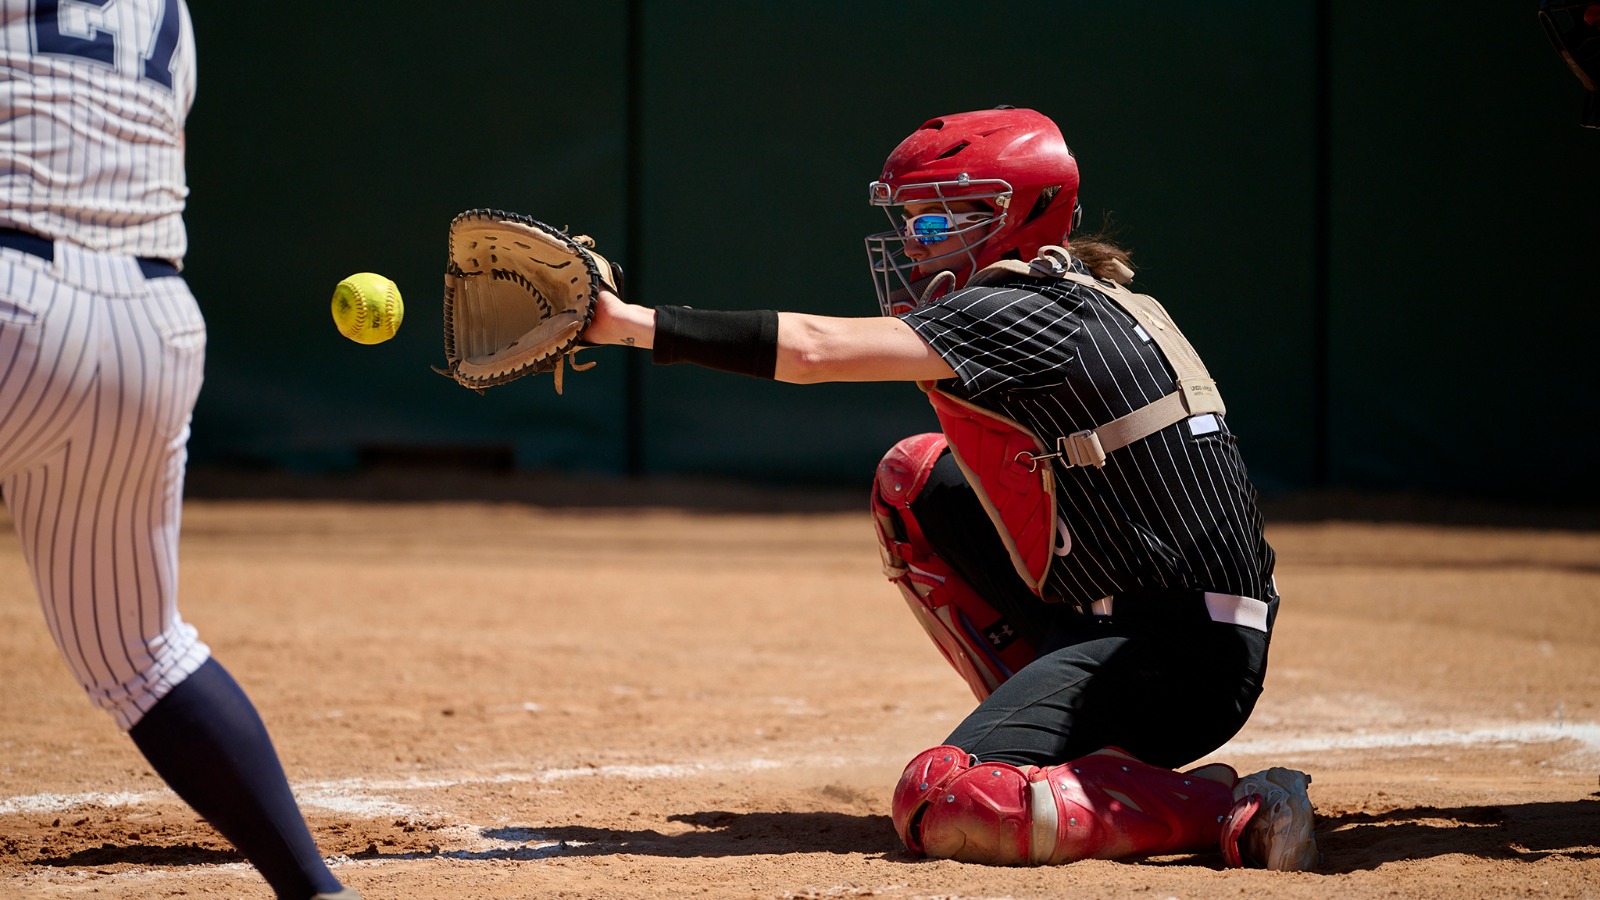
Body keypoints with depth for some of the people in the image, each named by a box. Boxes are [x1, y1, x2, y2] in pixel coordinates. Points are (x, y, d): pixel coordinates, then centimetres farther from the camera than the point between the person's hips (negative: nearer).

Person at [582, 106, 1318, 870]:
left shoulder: (1023, 314, -14)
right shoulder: (1075, 301, 16)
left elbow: (811, 350, -21)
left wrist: (633, 323, -17)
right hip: (1120, 628, 10)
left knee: (937, 803, -23)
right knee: (915, 480, 18)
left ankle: (1230, 810, -17)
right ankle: (1056, 732, 17)